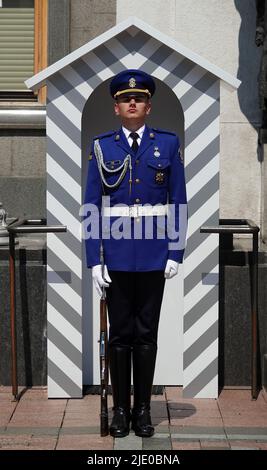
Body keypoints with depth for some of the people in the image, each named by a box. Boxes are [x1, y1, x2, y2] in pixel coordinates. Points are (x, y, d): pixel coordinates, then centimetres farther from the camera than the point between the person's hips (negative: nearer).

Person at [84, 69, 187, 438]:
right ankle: (121, 408, 18)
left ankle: (143, 409, 17)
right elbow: (92, 206, 0)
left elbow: (178, 202, 2)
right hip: (116, 254, 0)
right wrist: (94, 259, -5)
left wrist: (176, 253, -4)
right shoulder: (102, 147, 2)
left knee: (147, 334, 7)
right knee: (120, 334, 7)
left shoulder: (168, 143, 2)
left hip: (154, 255, 0)